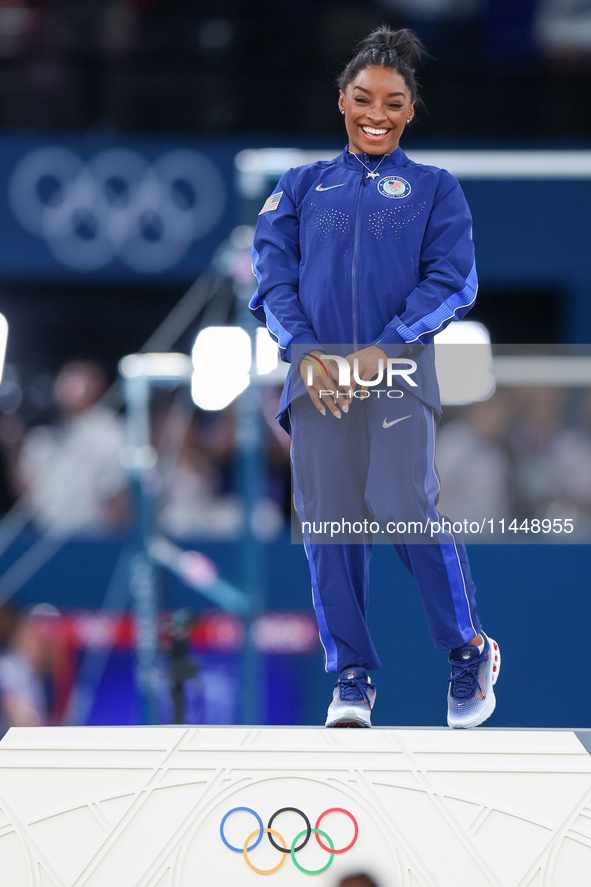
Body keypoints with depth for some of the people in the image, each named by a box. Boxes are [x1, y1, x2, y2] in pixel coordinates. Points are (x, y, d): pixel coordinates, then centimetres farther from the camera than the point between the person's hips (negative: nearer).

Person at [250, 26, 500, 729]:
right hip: (318, 375, 2)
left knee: (405, 508, -17)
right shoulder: (301, 188, 17)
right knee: (326, 522, -3)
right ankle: (351, 675, 6)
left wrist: (383, 349, -12)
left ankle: (471, 651, 1)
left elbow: (451, 279, 1)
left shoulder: (434, 189, 13)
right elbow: (273, 275, 8)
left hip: (397, 373, -2)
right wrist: (307, 352, -9)